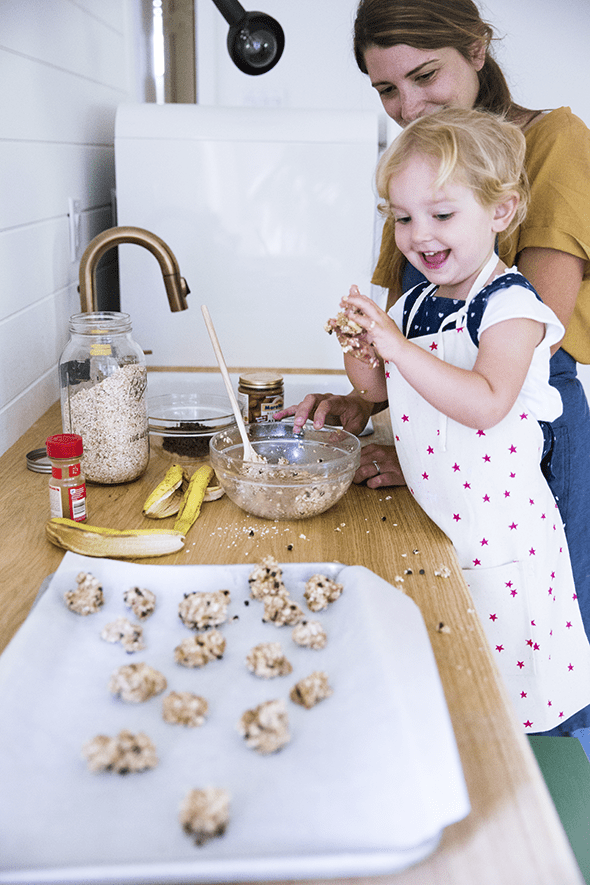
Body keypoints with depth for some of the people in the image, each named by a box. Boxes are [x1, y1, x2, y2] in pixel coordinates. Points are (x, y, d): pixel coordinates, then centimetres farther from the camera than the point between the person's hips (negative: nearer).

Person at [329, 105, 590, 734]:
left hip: (502, 534, -6)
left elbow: (486, 404, -31)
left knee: (499, 683, 7)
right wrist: (360, 357, -8)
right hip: (433, 528, 6)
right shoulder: (413, 306, 5)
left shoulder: (511, 306, -16)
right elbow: (381, 391, 14)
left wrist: (397, 347, -32)